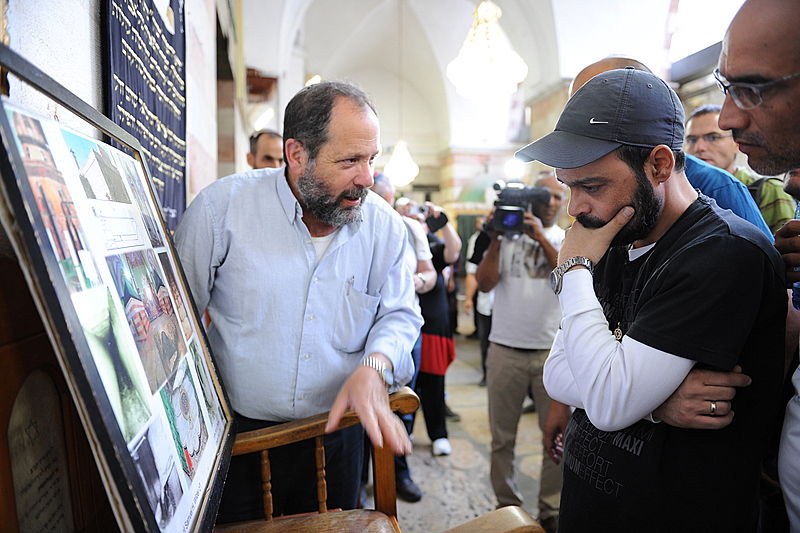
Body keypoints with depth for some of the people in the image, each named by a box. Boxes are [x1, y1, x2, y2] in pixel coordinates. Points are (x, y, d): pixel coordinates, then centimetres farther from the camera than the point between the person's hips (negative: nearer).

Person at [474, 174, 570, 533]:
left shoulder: (566, 240, 7)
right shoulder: (507, 236, 5)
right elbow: (484, 283, -5)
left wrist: (541, 237, -16)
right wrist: (495, 239, -12)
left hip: (553, 350, 0)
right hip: (506, 349, 0)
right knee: (502, 437, 9)